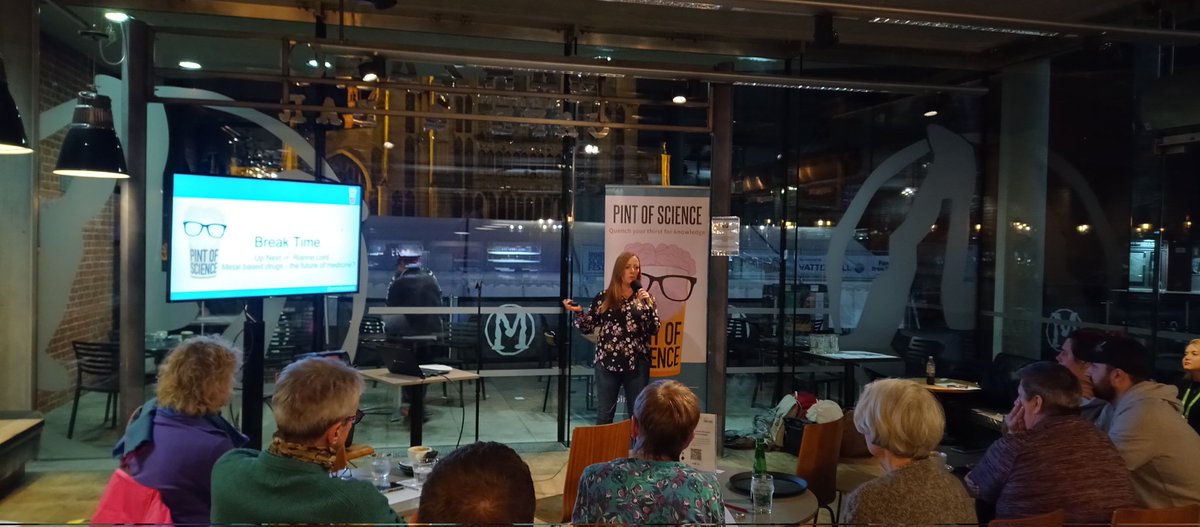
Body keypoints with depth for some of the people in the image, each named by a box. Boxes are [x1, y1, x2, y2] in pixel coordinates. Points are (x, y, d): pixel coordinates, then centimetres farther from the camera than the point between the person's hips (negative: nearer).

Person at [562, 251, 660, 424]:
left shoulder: (645, 297, 4)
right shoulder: (603, 297, 3)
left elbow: (654, 329, -3)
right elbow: (588, 327, 4)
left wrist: (647, 304, -15)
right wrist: (578, 311, -14)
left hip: (637, 364, 0)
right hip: (607, 363, 0)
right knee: (604, 416, 6)